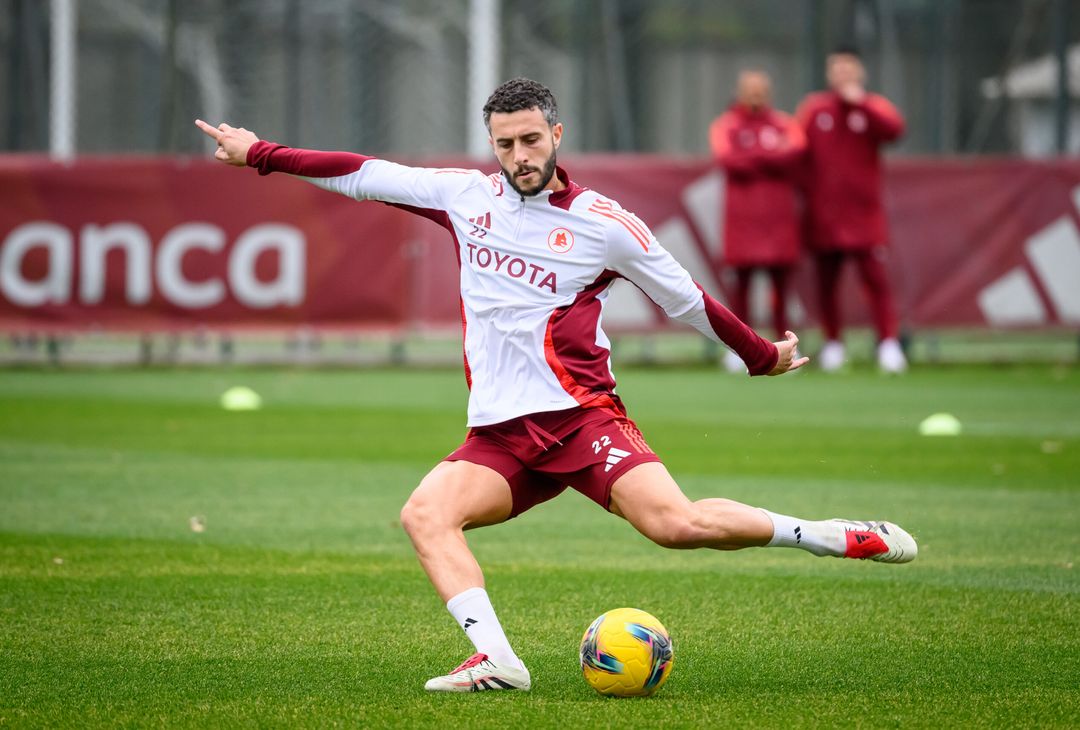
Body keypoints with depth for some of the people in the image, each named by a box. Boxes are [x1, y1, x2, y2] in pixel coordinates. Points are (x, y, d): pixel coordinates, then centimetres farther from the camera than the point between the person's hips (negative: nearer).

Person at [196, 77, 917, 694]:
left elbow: (687, 299, 12)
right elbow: (365, 175, 16)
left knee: (675, 523, -24)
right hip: (498, 435, 4)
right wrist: (258, 154, 18)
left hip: (580, 415, -4)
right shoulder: (466, 196, 9)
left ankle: (836, 537, -9)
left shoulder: (603, 222, 0)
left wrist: (764, 355, 19)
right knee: (425, 513, -22)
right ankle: (496, 660, -31)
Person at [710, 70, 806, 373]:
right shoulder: (725, 126, 5)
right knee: (743, 279, -2)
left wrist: (754, 158, -11)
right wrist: (773, 158, -7)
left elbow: (795, 154, -8)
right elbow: (728, 159, -13)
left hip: (779, 216, 2)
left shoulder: (785, 126, 11)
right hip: (743, 217, -2)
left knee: (781, 279, 2)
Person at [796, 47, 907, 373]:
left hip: (863, 213, -2)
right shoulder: (813, 108, 10)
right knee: (826, 281, 5)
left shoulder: (874, 106, 7)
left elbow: (894, 128, -13)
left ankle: (888, 343, -12)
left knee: (875, 278, -10)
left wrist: (859, 102, -15)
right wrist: (802, 191, 2)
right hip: (822, 216, 2)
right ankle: (832, 344, 14)